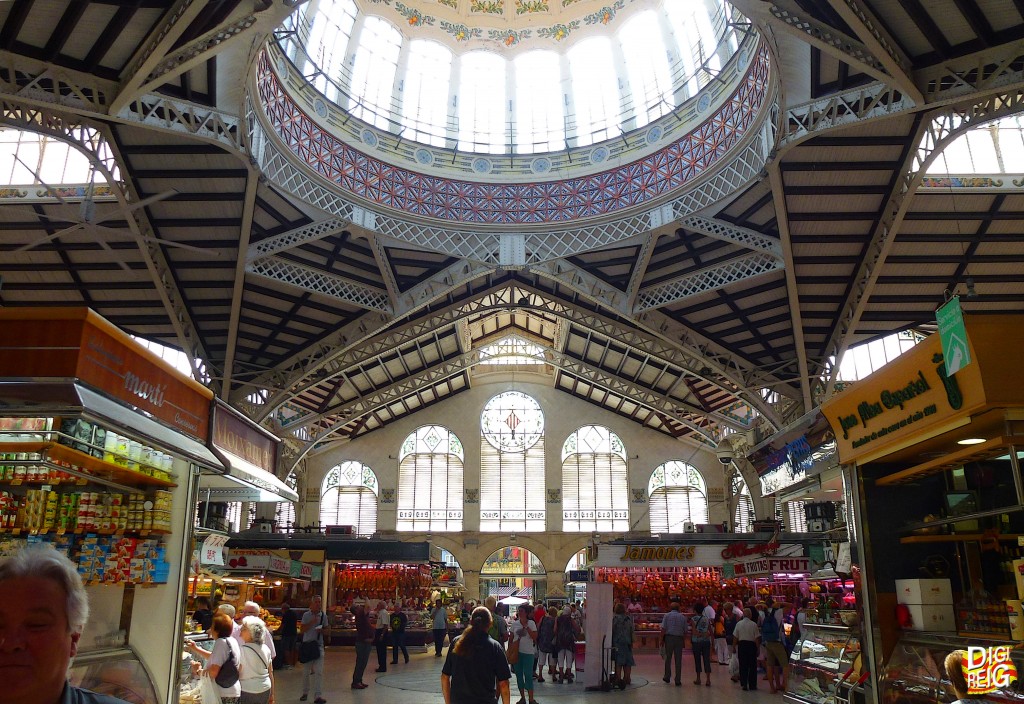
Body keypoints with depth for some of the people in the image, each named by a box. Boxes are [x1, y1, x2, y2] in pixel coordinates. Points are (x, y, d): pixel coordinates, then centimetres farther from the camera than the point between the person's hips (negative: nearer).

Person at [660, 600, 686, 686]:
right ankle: (678, 681, 5)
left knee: (668, 658, 12)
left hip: (669, 637, -1)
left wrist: (662, 640, -2)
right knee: (678, 660, 4)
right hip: (679, 638, 1)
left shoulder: (667, 615, 1)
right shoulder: (683, 617, 8)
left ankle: (667, 678, 20)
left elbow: (663, 629, -6)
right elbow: (685, 631, 5)